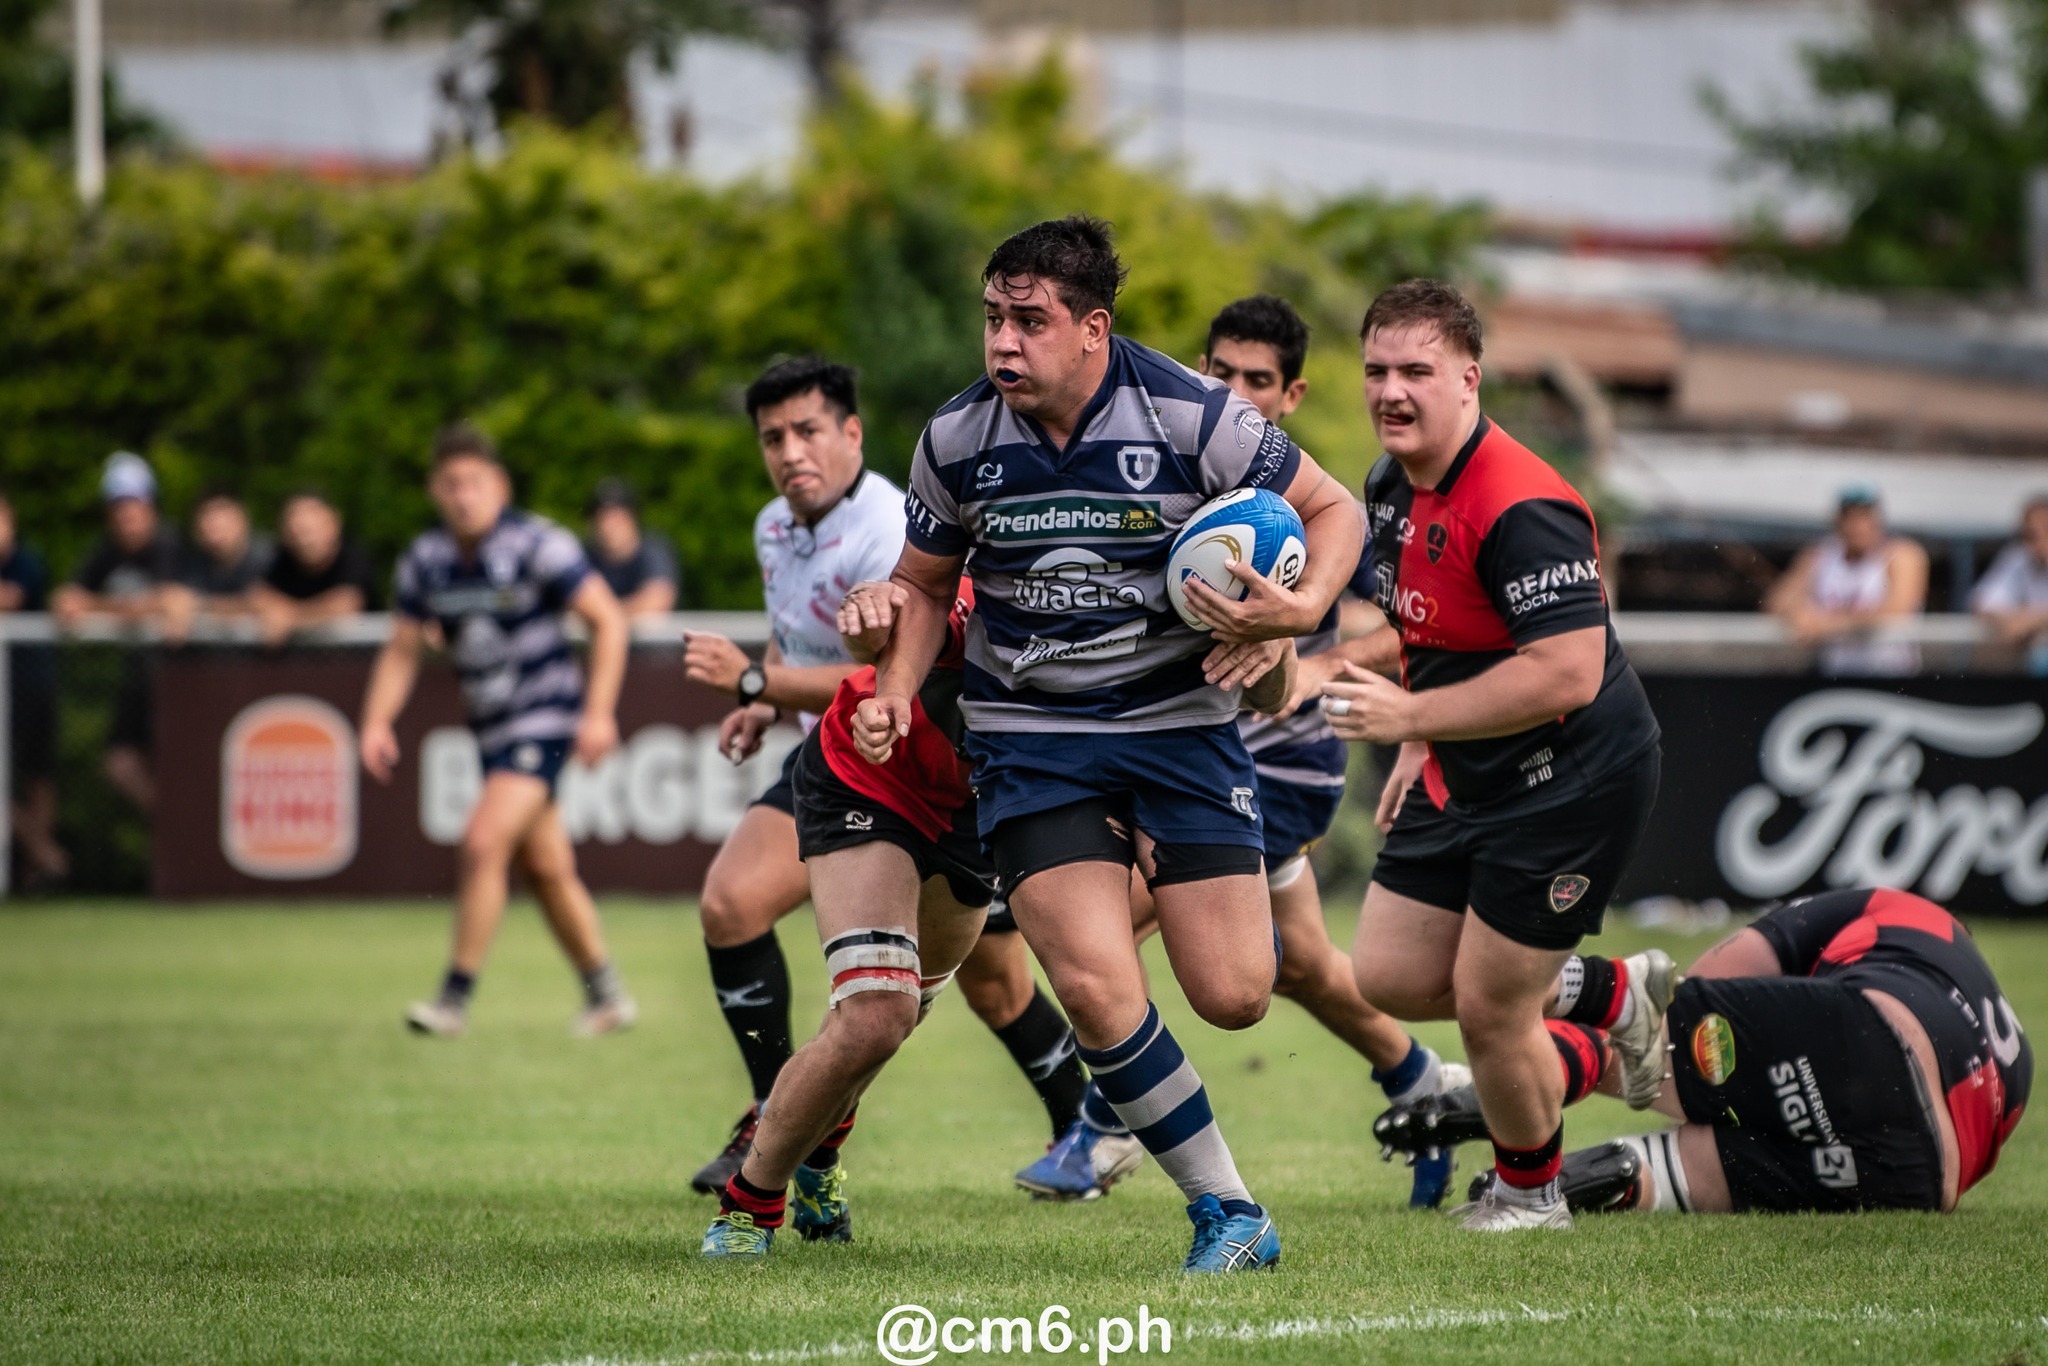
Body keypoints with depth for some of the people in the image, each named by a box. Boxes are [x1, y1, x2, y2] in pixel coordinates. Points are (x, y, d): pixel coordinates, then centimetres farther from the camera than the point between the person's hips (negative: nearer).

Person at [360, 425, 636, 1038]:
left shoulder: (537, 544, -14)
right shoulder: (425, 560, 2)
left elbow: (609, 620, -10)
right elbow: (402, 651, 10)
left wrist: (599, 712, -16)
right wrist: (376, 722, -5)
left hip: (546, 719, -6)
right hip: (493, 729, 6)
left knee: (484, 843, -19)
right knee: (546, 869, 11)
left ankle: (455, 999, -14)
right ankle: (606, 995, 26)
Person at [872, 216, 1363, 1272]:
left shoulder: (1190, 415, -14)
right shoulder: (957, 439, -6)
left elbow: (1329, 509, -2)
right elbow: (925, 582, 11)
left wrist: (1298, 612, -20)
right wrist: (897, 689, -7)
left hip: (1181, 718, -1)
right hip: (1030, 738, 1)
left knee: (1233, 997, -5)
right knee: (1098, 992, -18)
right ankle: (1228, 1211, 0)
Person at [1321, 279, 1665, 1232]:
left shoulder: (1520, 507, -27)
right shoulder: (1392, 485, 3)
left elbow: (1568, 674, -32)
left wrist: (1412, 715, -29)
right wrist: (1418, 744, 17)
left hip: (1571, 782, -9)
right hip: (1466, 781, 10)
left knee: (1488, 1008, -3)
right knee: (1388, 978, 10)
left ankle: (1529, 1191, 24)